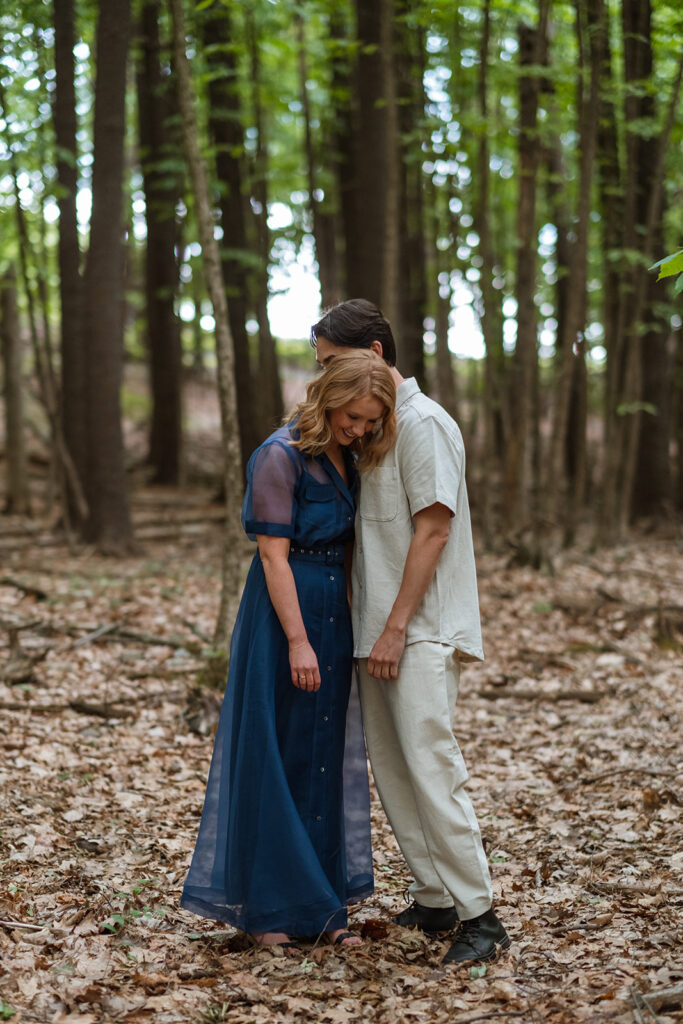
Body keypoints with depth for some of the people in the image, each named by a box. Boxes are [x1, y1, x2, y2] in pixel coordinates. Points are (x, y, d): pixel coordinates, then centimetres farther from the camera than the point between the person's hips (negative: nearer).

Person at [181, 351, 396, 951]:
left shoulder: (350, 458, 10)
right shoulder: (281, 456, -13)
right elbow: (273, 554, -16)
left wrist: (351, 626, 12)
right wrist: (297, 642, -19)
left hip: (334, 609, 8)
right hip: (284, 609, -8)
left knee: (329, 759, 10)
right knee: (275, 757, -1)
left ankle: (320, 907, 18)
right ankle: (265, 909, 9)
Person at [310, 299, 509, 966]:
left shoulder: (422, 423, -10)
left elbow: (432, 530, -16)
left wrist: (397, 628, -18)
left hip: (421, 632, -9)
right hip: (375, 631, 9)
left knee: (430, 766, -12)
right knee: (392, 771, 10)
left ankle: (478, 917, -7)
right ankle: (433, 901, 18)